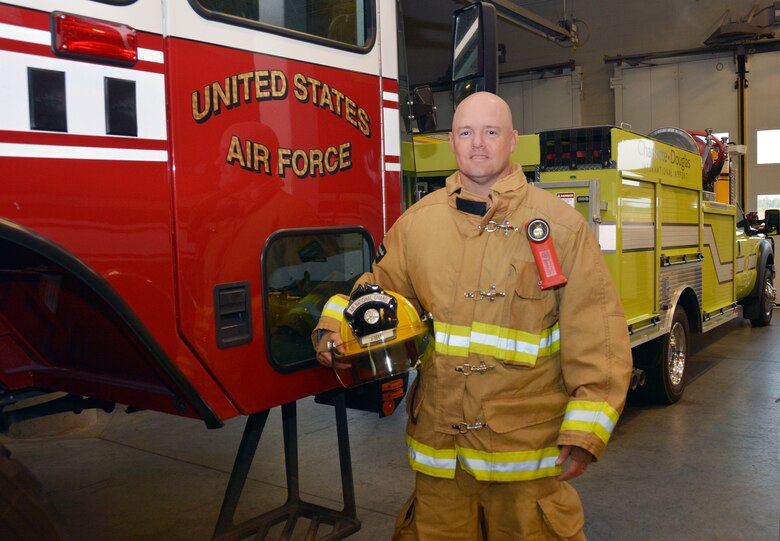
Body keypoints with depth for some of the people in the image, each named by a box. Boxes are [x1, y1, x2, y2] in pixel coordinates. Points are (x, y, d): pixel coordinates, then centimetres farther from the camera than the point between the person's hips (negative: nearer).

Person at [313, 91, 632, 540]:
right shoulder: (416, 222, 4)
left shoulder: (562, 225, -4)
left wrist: (585, 432, -12)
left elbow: (596, 334, -7)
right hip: (437, 444, 3)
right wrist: (336, 326, -7)